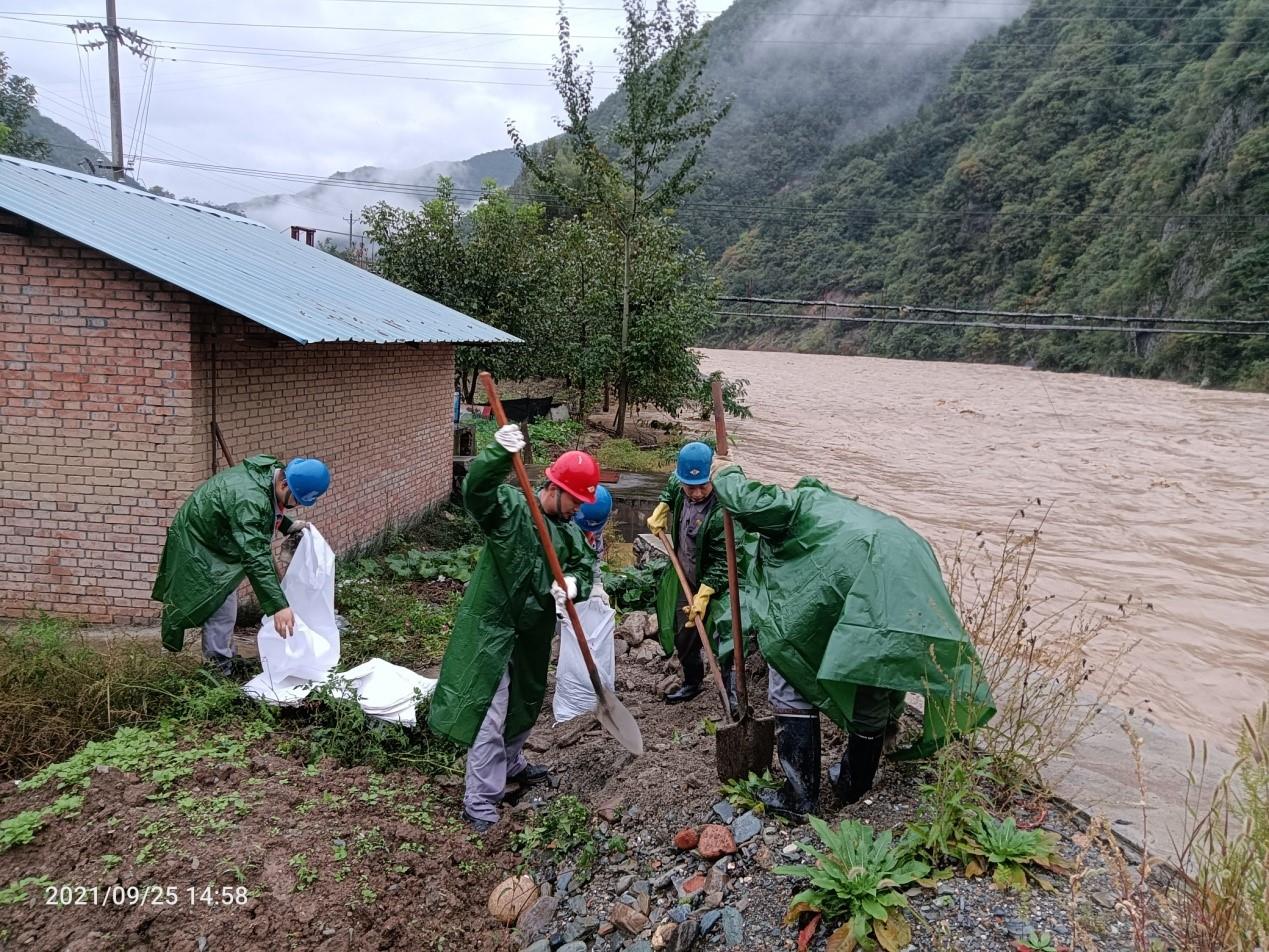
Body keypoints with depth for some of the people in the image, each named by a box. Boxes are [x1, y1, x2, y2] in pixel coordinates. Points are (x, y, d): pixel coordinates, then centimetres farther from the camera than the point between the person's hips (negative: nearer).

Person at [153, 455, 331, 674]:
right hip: (199, 547, -10)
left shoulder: (272, 470, -11)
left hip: (217, 541, 10)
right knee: (221, 613, -9)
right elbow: (255, 556, -45)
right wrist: (278, 606, -49)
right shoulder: (249, 499, -39)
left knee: (224, 608, 20)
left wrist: (288, 525, -3)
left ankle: (226, 662, 34)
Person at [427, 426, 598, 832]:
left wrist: (573, 583, -15)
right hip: (493, 628, -8)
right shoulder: (509, 506, -17)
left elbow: (584, 564, 9)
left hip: (533, 633, 8)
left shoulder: (568, 529, 5)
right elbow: (475, 489, -35)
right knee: (491, 713, -6)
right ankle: (480, 802, 4)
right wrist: (499, 452, -53)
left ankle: (511, 764, 49)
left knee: (525, 703, 24)